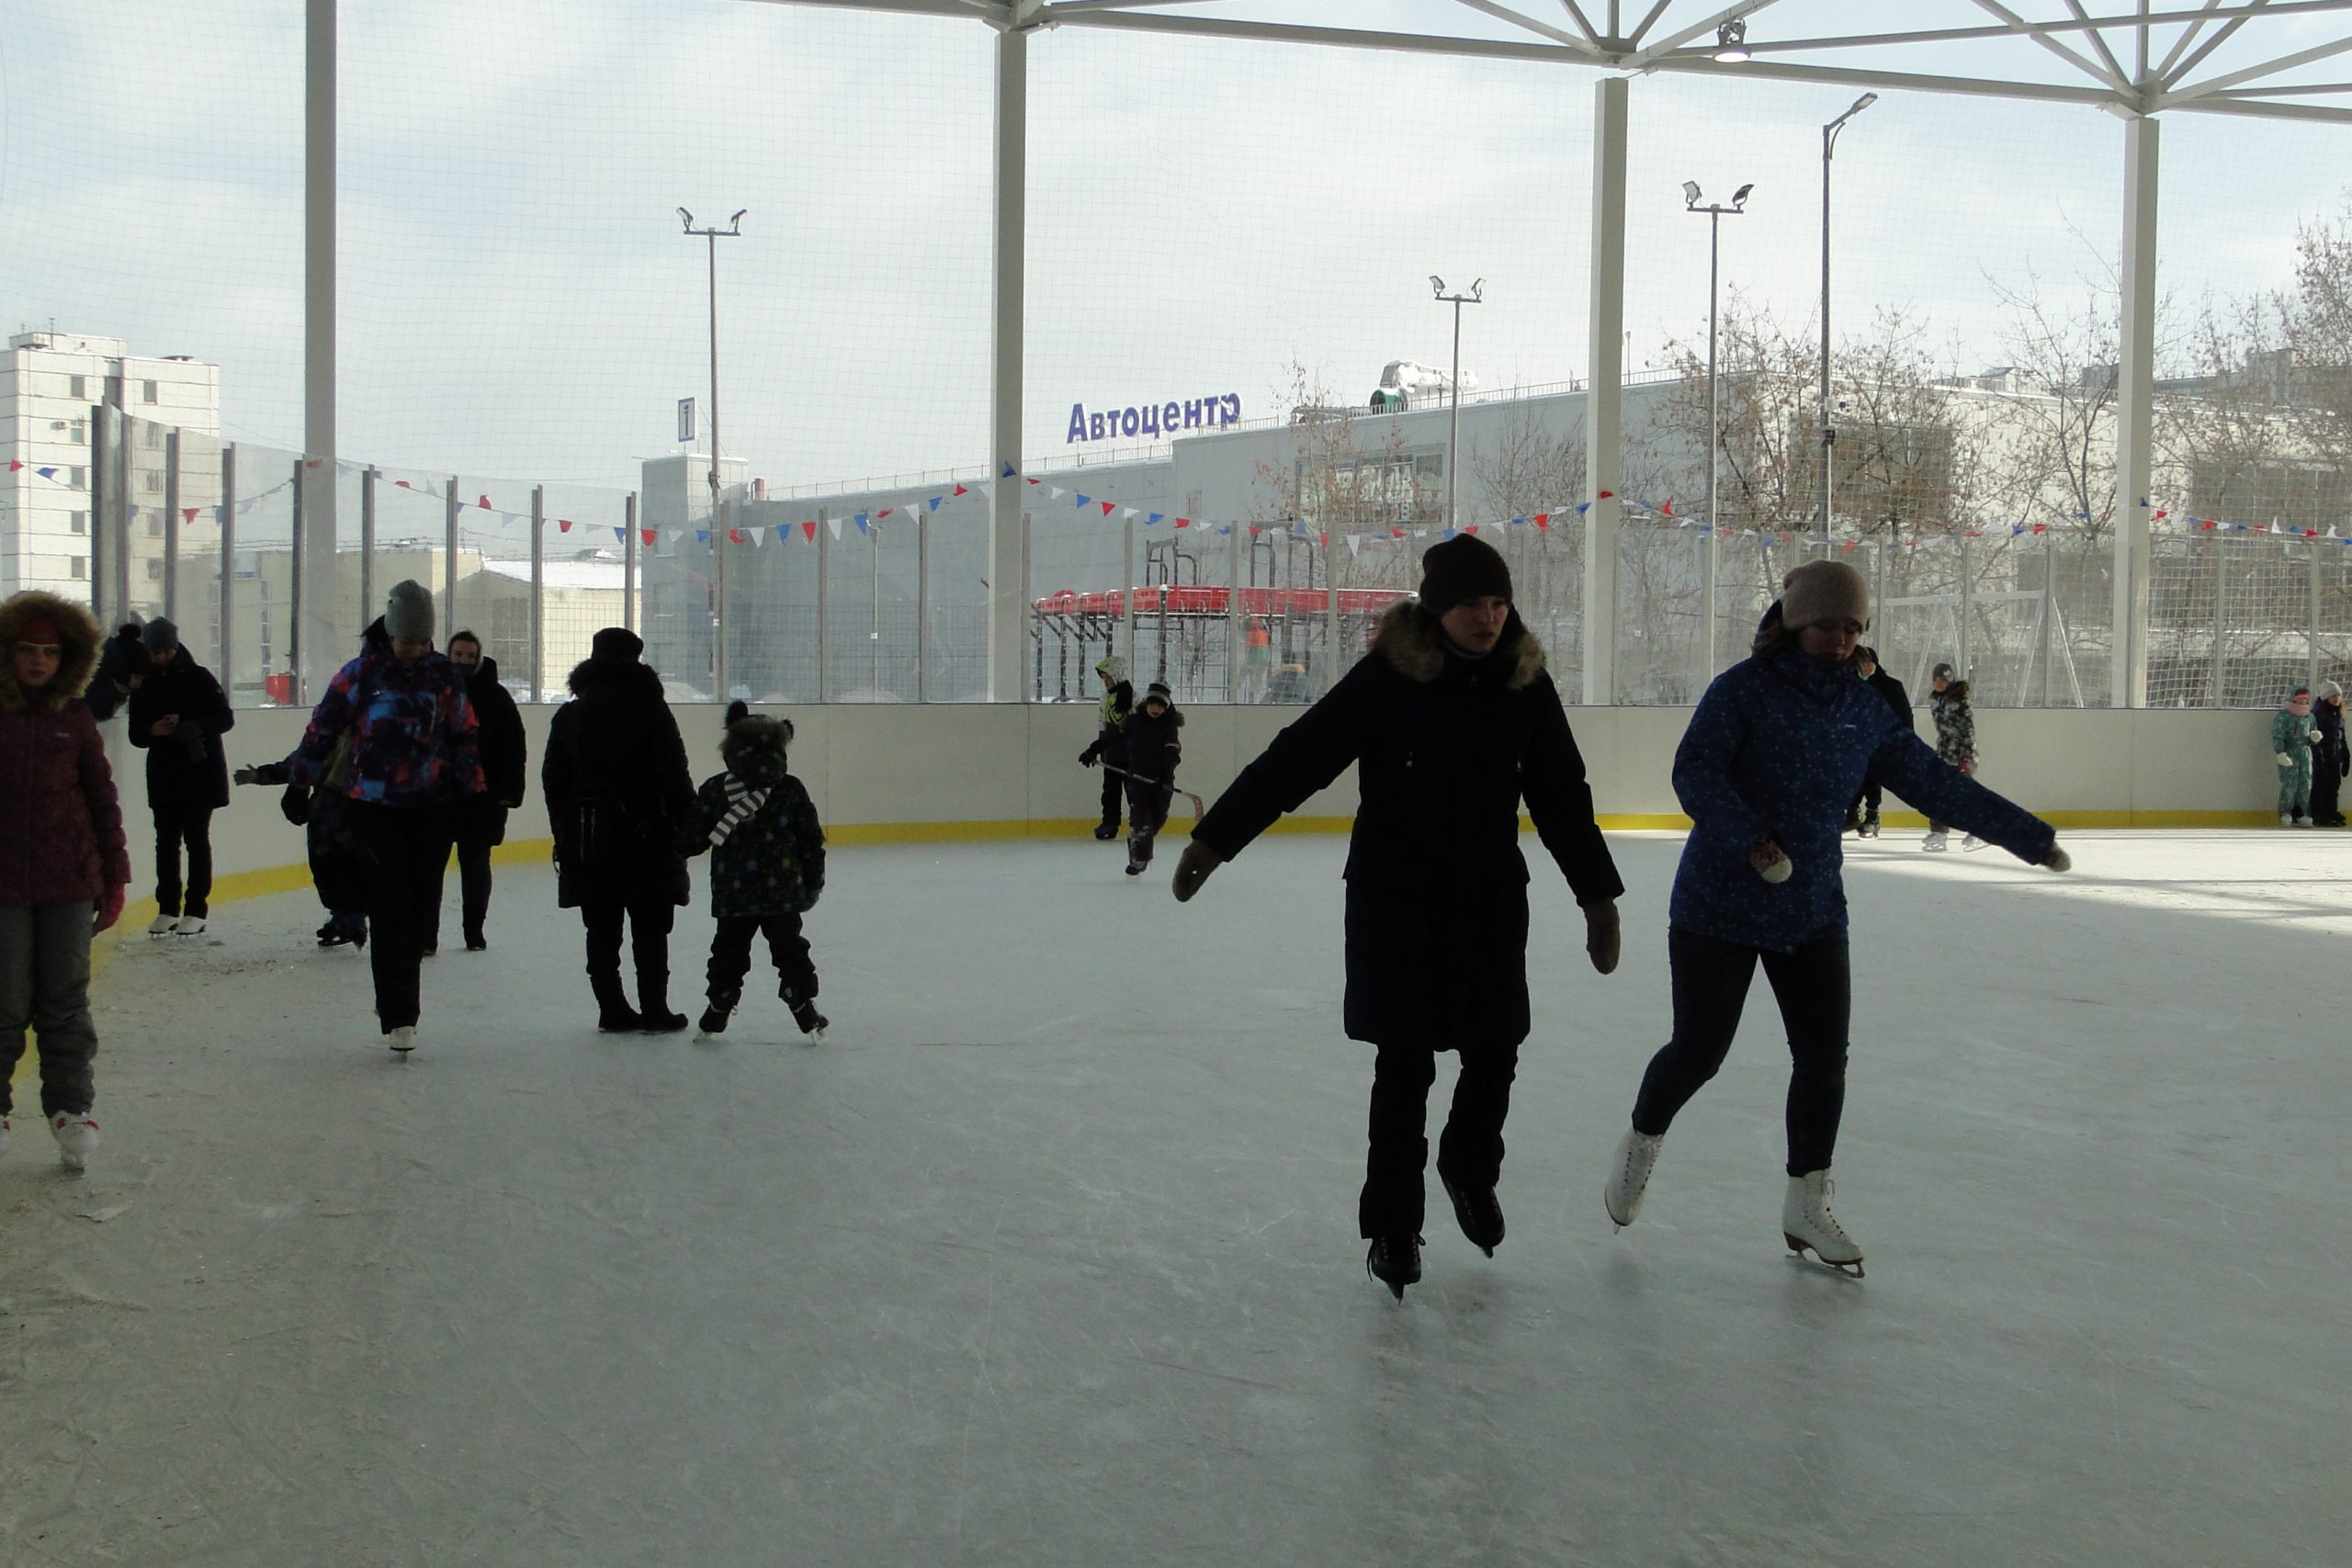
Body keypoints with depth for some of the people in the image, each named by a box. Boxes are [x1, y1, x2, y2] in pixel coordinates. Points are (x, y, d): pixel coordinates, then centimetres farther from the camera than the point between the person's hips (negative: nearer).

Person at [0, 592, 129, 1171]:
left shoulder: (75, 720, 5)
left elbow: (102, 798, 9)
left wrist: (114, 878, 8)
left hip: (69, 884, 1)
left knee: (65, 1002, 8)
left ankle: (70, 1108, 18)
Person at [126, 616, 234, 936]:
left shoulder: (199, 678, -3)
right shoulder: (143, 686, 6)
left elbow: (226, 718, -6)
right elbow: (136, 734, 5)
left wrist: (192, 726, -23)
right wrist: (153, 730, -18)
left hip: (201, 771, -3)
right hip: (163, 775, 4)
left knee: (197, 839, -2)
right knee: (166, 840, 6)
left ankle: (196, 911, 2)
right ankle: (168, 909, 15)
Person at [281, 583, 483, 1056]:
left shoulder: (445, 677, 7)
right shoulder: (361, 674, -1)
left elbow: (465, 738, 12)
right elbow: (323, 728, 4)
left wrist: (474, 795, 9)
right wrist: (299, 782, 5)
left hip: (433, 807, 3)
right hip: (374, 806, -3)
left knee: (422, 908, 3)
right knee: (390, 909, -7)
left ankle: (397, 991, 23)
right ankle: (399, 1016, -7)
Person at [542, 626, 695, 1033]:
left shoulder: (569, 715, 5)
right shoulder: (650, 710, -7)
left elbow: (553, 780, 8)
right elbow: (674, 777, -10)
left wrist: (565, 834, 14)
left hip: (586, 842, 4)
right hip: (644, 836, -4)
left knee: (601, 931, 10)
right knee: (650, 930, 5)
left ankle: (613, 1011, 12)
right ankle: (655, 1011, 7)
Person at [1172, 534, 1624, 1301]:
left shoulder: (1525, 683, -2)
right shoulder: (1388, 676, -14)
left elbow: (1562, 796, 6)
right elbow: (1298, 757, -15)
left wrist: (1598, 895, 9)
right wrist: (1216, 839, -17)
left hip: (1492, 901, 4)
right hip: (1395, 901, -4)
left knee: (1494, 1053, 10)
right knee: (1405, 1066, 2)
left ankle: (1470, 1169, 41)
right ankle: (1391, 1227, 17)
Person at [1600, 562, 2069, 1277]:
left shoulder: (1864, 708, 4)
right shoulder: (1744, 688, -12)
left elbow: (1934, 782, 9)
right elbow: (1695, 770, -23)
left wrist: (2027, 835, 8)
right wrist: (1747, 837, -38)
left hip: (1813, 912, 5)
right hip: (1719, 905, -5)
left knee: (1824, 1058, 3)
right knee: (1698, 1050, 3)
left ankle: (1806, 1206, 19)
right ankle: (1641, 1143, 33)